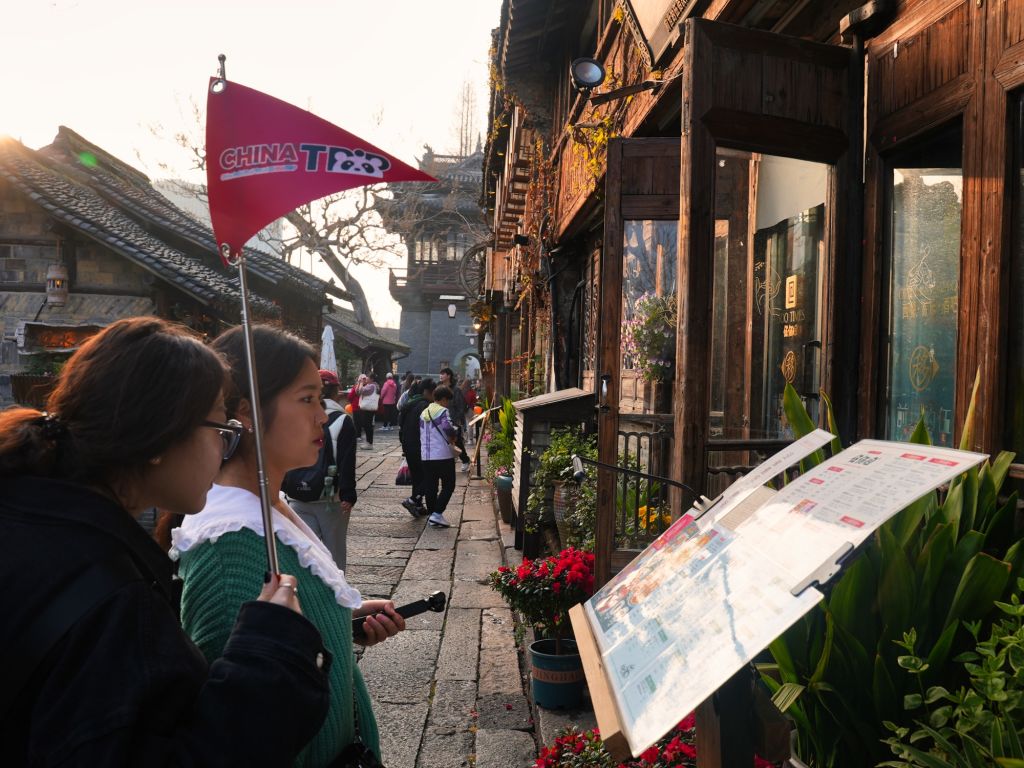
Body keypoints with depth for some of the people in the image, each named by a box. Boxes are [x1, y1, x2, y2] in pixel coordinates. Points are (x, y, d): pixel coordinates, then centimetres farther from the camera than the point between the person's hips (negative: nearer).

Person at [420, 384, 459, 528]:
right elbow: (449, 429, -24)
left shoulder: (424, 413, 14)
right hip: (443, 455, -7)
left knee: (430, 486, 12)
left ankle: (432, 513, 16)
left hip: (426, 455, 7)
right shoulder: (442, 411, -9)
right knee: (448, 486, 2)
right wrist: (453, 439, -4)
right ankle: (437, 514, -6)